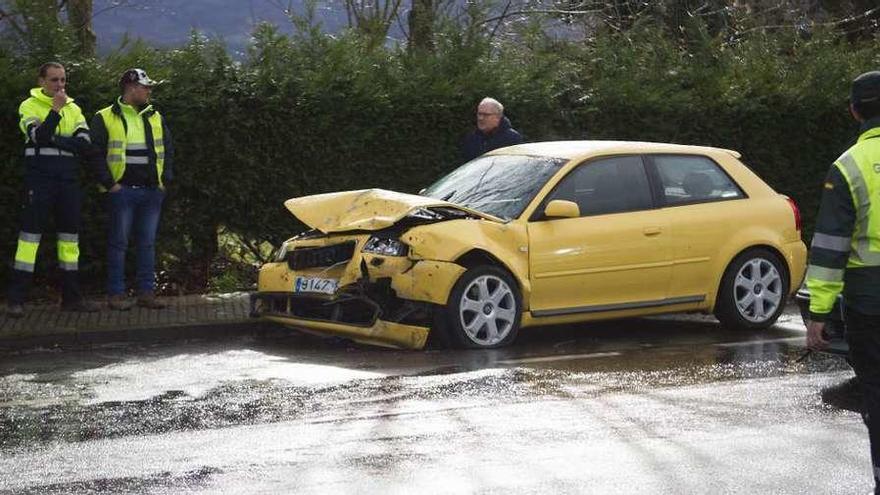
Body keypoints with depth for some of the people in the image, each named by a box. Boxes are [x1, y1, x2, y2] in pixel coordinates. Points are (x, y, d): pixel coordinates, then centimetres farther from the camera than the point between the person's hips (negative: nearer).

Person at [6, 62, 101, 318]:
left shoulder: (73, 109, 12)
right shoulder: (30, 106, 0)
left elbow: (87, 147, -2)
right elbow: (39, 137, -18)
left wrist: (56, 140, -11)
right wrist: (55, 110, -20)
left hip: (68, 181, 5)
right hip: (39, 180, -5)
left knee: (70, 235, 7)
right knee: (31, 234, -6)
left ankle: (71, 296, 14)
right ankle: (16, 299, -4)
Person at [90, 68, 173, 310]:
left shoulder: (155, 118, 14)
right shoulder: (106, 118, -2)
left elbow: (167, 149, 20)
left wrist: (165, 179, 9)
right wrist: (109, 183, -11)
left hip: (152, 191, 5)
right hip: (122, 190, -5)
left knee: (147, 243, 7)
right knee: (119, 243, -1)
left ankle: (146, 292, 13)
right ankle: (116, 294, 4)